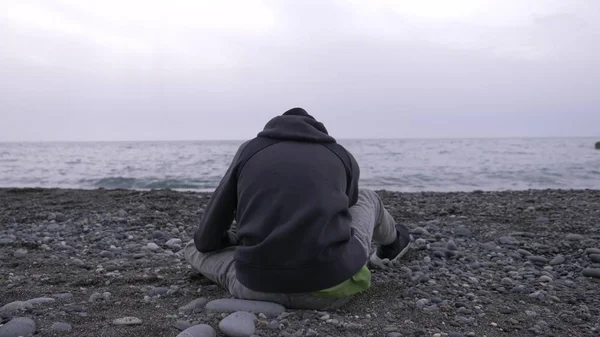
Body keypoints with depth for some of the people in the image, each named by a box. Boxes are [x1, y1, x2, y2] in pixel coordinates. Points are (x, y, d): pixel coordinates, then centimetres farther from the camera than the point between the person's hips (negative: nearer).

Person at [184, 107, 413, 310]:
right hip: (332, 287, 1)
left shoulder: (249, 150, 15)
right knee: (366, 198, 29)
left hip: (256, 289, 0)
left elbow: (205, 239, 18)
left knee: (195, 247, 30)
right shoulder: (343, 156, 15)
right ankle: (392, 242, 58)